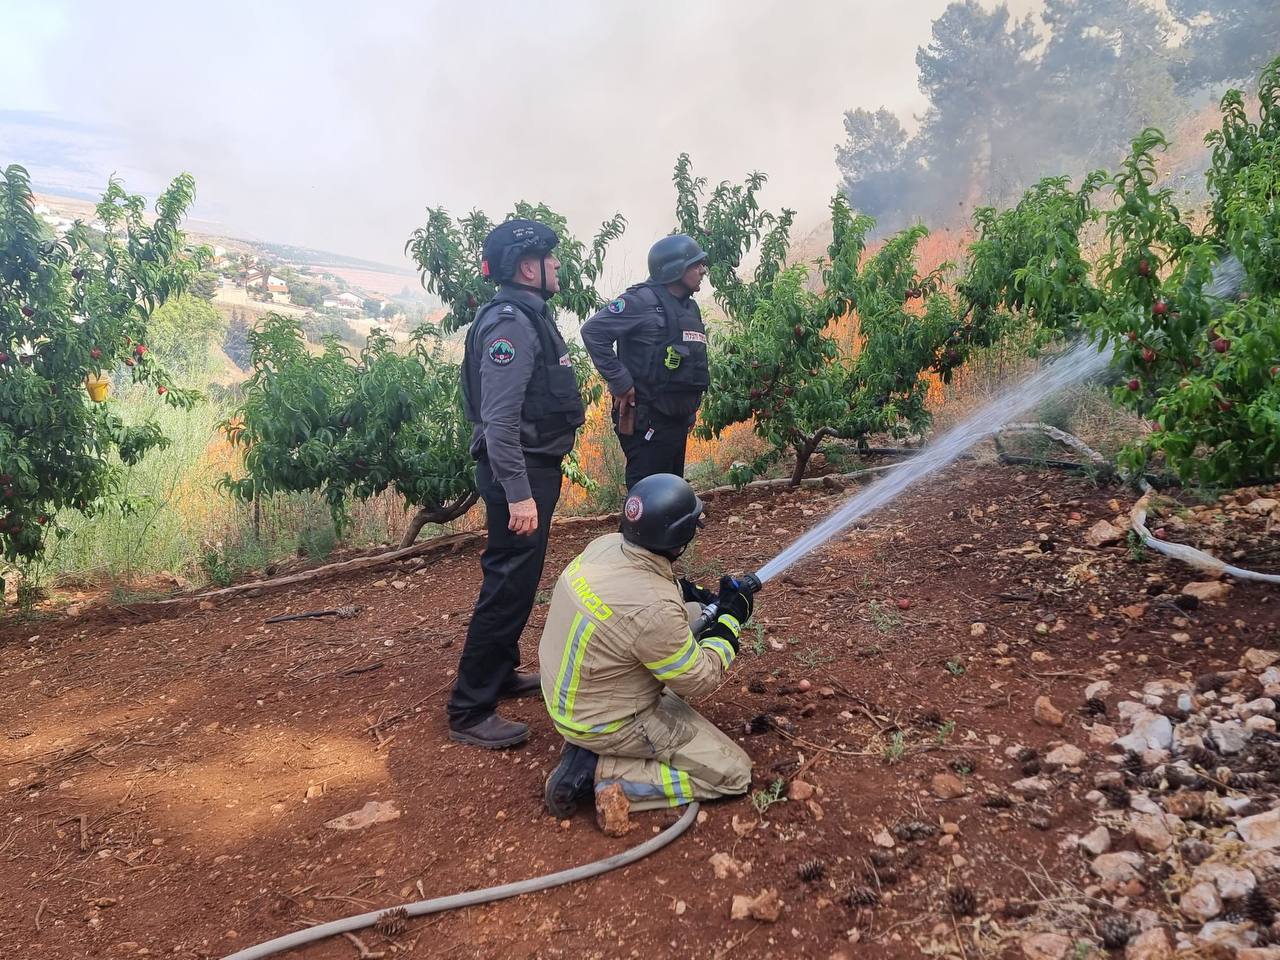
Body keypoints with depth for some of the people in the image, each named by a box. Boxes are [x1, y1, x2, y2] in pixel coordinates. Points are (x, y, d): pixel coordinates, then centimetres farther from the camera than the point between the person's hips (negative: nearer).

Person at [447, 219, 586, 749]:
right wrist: (518, 494, -27)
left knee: (516, 579, 20)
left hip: (534, 467, 11)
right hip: (521, 472, -11)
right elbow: (499, 418, -26)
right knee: (509, 584, -6)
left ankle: (501, 672, 35)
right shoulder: (510, 323, -19)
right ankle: (470, 710, 2)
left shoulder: (529, 316, 14)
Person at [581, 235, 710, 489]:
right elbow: (593, 331, -20)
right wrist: (620, 382, -20)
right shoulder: (644, 299, -12)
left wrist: (690, 408, 14)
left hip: (678, 421, 9)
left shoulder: (690, 308, 15)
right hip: (647, 421, -9)